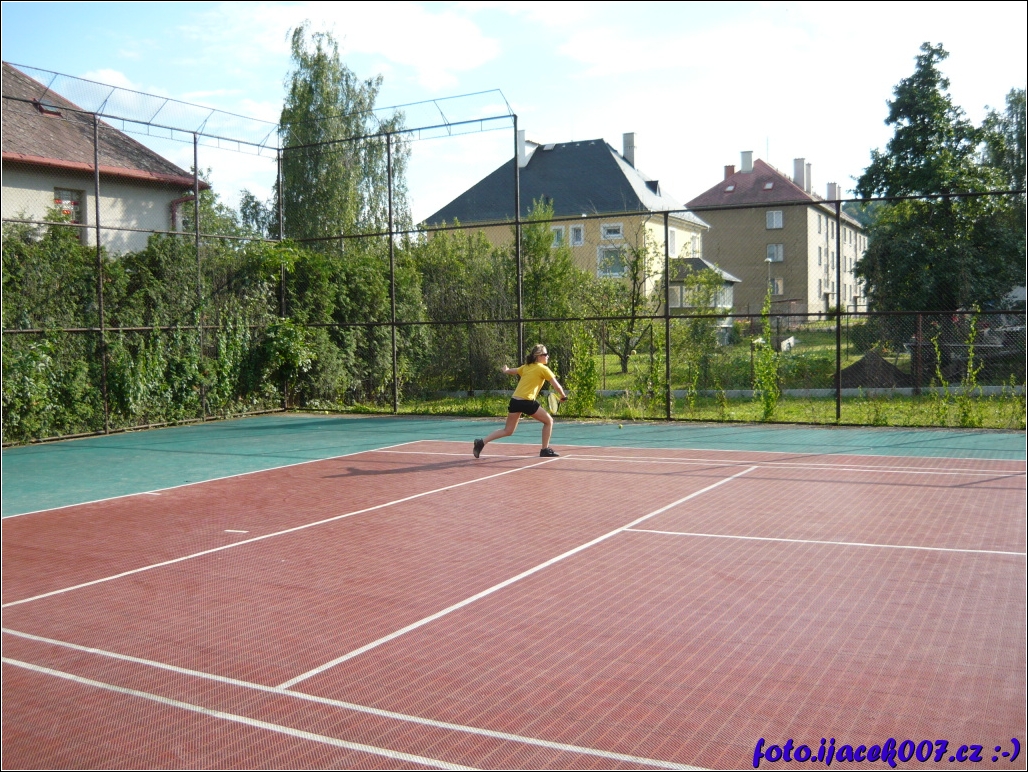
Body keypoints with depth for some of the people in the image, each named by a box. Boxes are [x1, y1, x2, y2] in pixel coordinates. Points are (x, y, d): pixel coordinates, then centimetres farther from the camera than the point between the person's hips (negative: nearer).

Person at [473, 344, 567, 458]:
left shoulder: (526, 367, 17)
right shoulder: (543, 369, -1)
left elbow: (511, 371, 33)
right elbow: (557, 386, -3)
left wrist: (506, 370, 57)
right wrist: (563, 396, 16)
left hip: (514, 400, 7)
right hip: (527, 401, -7)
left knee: (507, 431, 13)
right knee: (548, 421, 11)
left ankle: (482, 442, 2)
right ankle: (545, 450, 13)